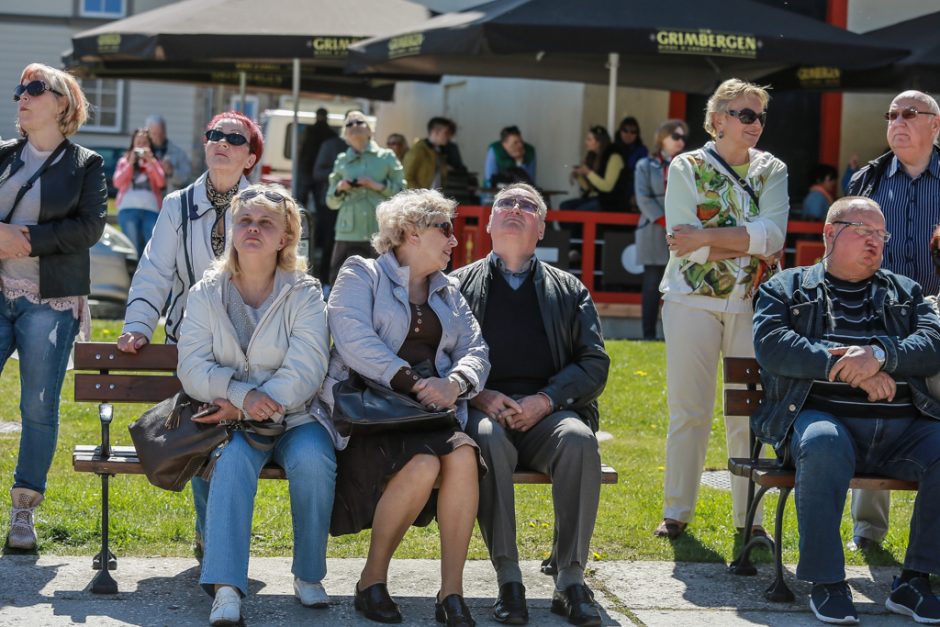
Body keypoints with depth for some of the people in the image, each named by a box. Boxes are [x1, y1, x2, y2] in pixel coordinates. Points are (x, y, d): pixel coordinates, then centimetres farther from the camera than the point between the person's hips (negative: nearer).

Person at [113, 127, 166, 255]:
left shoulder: (155, 162, 18)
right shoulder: (124, 161, 18)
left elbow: (161, 182, 2)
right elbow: (117, 183, 4)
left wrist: (151, 162, -6)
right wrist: (130, 163, -4)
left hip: (151, 209, 0)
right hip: (128, 209, 0)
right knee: (132, 248, -7)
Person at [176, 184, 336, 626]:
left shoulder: (304, 294, 1)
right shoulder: (205, 294, 7)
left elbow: (306, 371, -11)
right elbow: (193, 369, -3)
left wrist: (246, 408, -21)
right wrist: (242, 394, -22)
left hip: (294, 415, 0)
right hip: (231, 417, 1)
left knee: (313, 459, -32)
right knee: (234, 458, -33)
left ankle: (308, 576, -12)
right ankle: (226, 588, -39)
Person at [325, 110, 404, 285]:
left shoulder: (386, 157, 9)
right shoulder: (341, 161, 14)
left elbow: (402, 191, 4)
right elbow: (331, 203, 16)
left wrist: (379, 186, -9)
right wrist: (339, 189, -3)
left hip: (380, 232, -2)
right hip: (349, 233, 2)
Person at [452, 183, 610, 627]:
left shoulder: (569, 290, 19)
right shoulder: (458, 284, 16)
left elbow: (595, 364, 8)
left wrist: (546, 399, -10)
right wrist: (479, 396, -13)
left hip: (548, 413, 1)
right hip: (482, 410, -1)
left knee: (578, 439, -33)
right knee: (489, 441, -36)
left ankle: (570, 577, -28)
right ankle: (508, 580, -31)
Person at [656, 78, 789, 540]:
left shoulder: (772, 171, 8)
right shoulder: (686, 168, 2)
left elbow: (773, 236, -9)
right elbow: (681, 241, -10)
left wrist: (706, 237, -15)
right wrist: (747, 242, -11)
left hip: (753, 303, 2)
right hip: (693, 300, -2)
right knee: (688, 409, 1)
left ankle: (750, 516, 9)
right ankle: (676, 511, 10)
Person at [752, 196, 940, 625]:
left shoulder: (905, 292, 26)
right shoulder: (787, 288, 17)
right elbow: (772, 346, -2)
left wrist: (882, 355, -12)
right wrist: (848, 368, -10)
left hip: (902, 429, 4)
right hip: (823, 417, -3)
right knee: (824, 446, -38)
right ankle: (827, 583, -27)